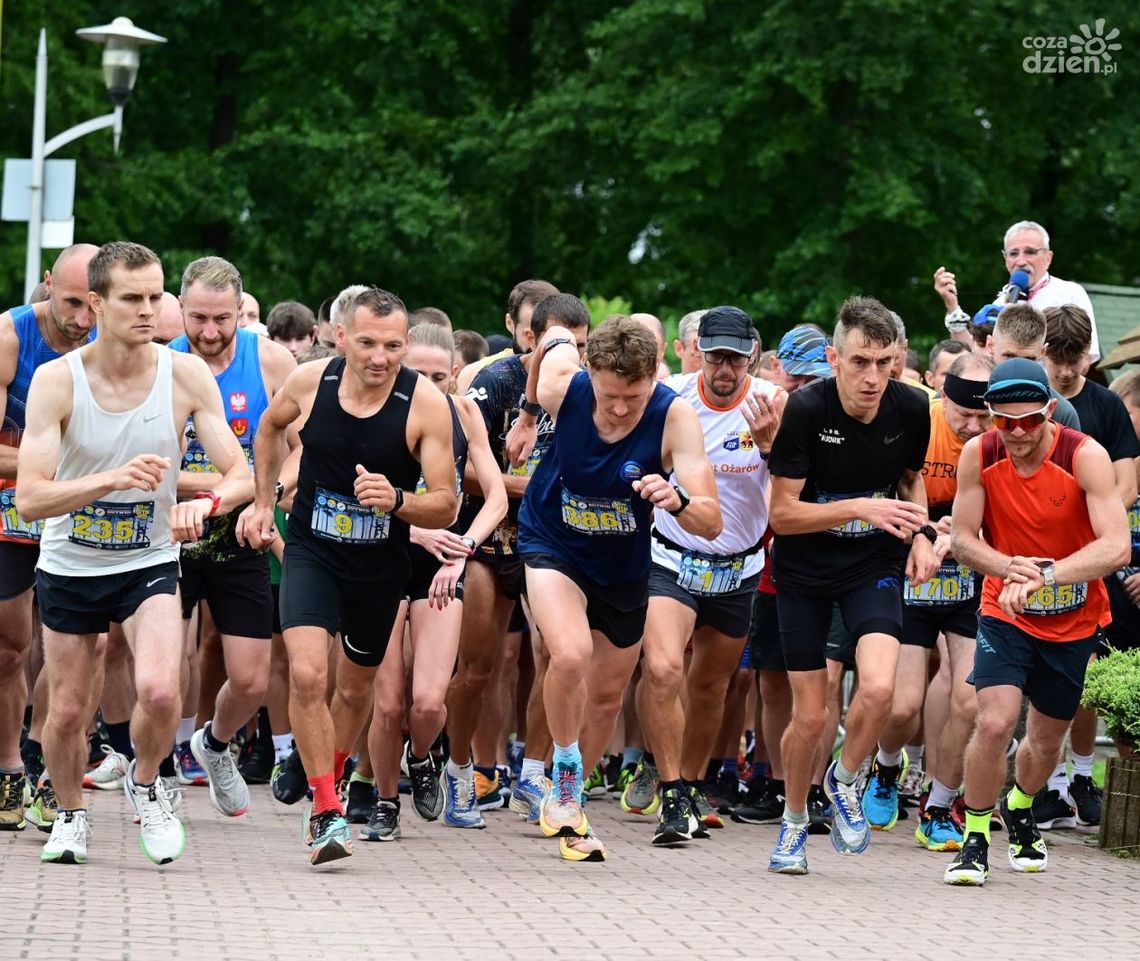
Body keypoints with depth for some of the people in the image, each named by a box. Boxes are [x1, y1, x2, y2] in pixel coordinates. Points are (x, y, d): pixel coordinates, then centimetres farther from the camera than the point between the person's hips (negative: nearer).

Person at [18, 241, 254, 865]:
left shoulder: (185, 376, -13)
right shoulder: (57, 380, -17)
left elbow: (241, 476, -11)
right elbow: (29, 497, -23)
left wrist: (205, 503, -34)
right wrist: (112, 479, -39)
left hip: (150, 562, 0)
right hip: (68, 564, 0)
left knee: (159, 689, -22)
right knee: (67, 712, 7)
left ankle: (145, 784, 9)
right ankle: (70, 813, 37)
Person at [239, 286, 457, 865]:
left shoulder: (426, 404, -19)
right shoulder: (310, 382, -13)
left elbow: (445, 506, -16)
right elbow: (269, 428, 12)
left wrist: (396, 500, -35)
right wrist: (263, 503, 12)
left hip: (381, 564, 0)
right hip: (311, 551, 0)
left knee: (355, 687, 17)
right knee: (307, 674, -21)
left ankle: (329, 782, 45)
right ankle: (327, 813, -13)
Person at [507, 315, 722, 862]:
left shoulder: (675, 418, -29)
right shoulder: (563, 389, -26)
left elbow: (711, 524, -32)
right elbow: (555, 336, 0)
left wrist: (677, 500, -54)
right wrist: (527, 416, 13)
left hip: (624, 565, 2)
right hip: (553, 545, -2)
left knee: (607, 695, 15)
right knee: (571, 655, -29)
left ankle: (563, 801, 38)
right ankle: (566, 780, -7)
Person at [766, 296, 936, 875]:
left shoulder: (911, 409, -10)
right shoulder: (805, 409, -21)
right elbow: (782, 514, -19)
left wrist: (920, 534, -3)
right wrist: (861, 507, -31)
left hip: (875, 566, 2)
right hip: (803, 571, -2)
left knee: (878, 687, -22)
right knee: (810, 715, 0)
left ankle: (843, 781, 8)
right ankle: (794, 821, 28)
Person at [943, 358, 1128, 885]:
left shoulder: (1085, 456, -24)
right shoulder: (979, 456, -15)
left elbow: (1116, 546, -33)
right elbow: (963, 538, -10)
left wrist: (1043, 575, -46)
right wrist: (1010, 566, -31)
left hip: (1073, 620, 0)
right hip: (1005, 613, 0)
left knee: (1047, 740, 15)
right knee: (994, 722, -21)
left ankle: (1019, 809, 48)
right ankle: (976, 840, -2)